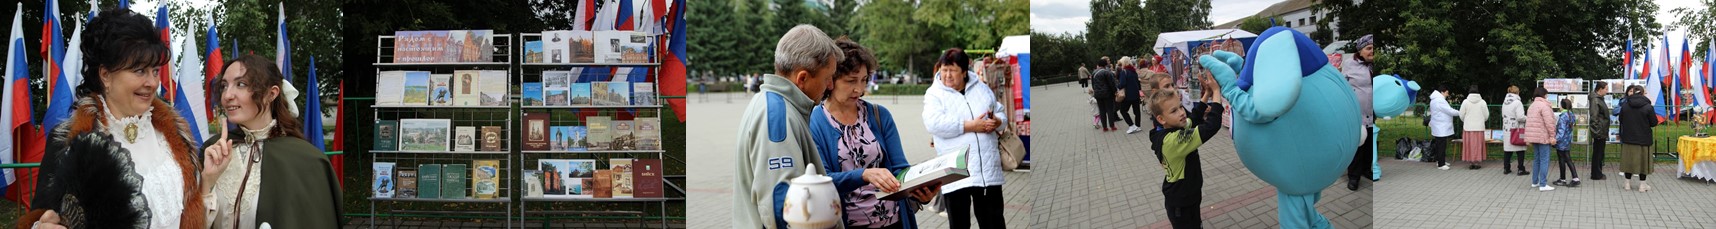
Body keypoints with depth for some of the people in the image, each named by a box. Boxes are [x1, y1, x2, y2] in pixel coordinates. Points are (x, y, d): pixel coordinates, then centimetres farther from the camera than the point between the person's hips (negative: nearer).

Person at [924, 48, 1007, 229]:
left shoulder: (981, 88, 13)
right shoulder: (934, 94, 0)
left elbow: (1001, 114, 18)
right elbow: (933, 124, -17)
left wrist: (996, 122, -8)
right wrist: (970, 126, -18)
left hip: (988, 169, 3)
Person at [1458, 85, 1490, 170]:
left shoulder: (1465, 102, -5)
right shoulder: (1482, 102, -3)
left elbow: (1461, 115, 0)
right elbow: (1486, 116, 2)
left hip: (1468, 127, 0)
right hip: (1479, 127, 0)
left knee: (1469, 145, 5)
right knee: (1478, 145, 5)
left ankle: (1471, 162, 5)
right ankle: (1477, 162, 5)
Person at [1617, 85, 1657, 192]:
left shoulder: (1625, 105, -5)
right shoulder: (1647, 106, -13)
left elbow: (1621, 120, 5)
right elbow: (1654, 122, -7)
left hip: (1628, 138, 2)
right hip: (1643, 139, -2)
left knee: (1629, 159, 12)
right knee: (1643, 159, 7)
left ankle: (1627, 183, 16)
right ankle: (1642, 184, 11)